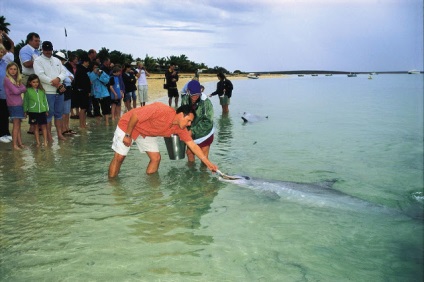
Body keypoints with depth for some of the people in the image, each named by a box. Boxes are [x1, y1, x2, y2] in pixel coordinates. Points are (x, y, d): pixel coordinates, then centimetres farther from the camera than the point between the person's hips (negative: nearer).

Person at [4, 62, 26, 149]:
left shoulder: (17, 79, 16)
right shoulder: (7, 79, -6)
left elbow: (24, 88, 7)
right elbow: (15, 91, -11)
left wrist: (18, 90, -7)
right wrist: (21, 89, 5)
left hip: (19, 104, 7)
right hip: (13, 104, -7)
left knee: (18, 125, 7)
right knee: (16, 125, -8)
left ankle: (20, 143, 9)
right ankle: (14, 144, -5)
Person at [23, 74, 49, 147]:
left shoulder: (41, 90, 5)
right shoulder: (28, 91, -2)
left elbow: (45, 100, 10)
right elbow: (25, 101, 2)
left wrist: (47, 110, 9)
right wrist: (25, 111, 0)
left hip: (42, 111, 2)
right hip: (33, 111, -2)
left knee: (44, 126, 4)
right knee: (36, 127, 7)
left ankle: (45, 141, 10)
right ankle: (38, 142, 13)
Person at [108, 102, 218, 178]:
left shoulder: (180, 128, -13)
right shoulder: (162, 110, -36)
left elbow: (193, 145, -10)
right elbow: (135, 115, -29)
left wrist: (208, 163, -13)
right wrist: (127, 135, -22)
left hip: (147, 133, 7)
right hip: (128, 125, -6)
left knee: (156, 157, -2)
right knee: (119, 157, -4)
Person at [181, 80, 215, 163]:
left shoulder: (206, 102, -27)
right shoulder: (185, 100, -13)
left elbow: (207, 122, -25)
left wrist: (193, 130, -27)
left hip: (204, 134, -5)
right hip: (191, 134, 5)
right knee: (189, 152, 18)